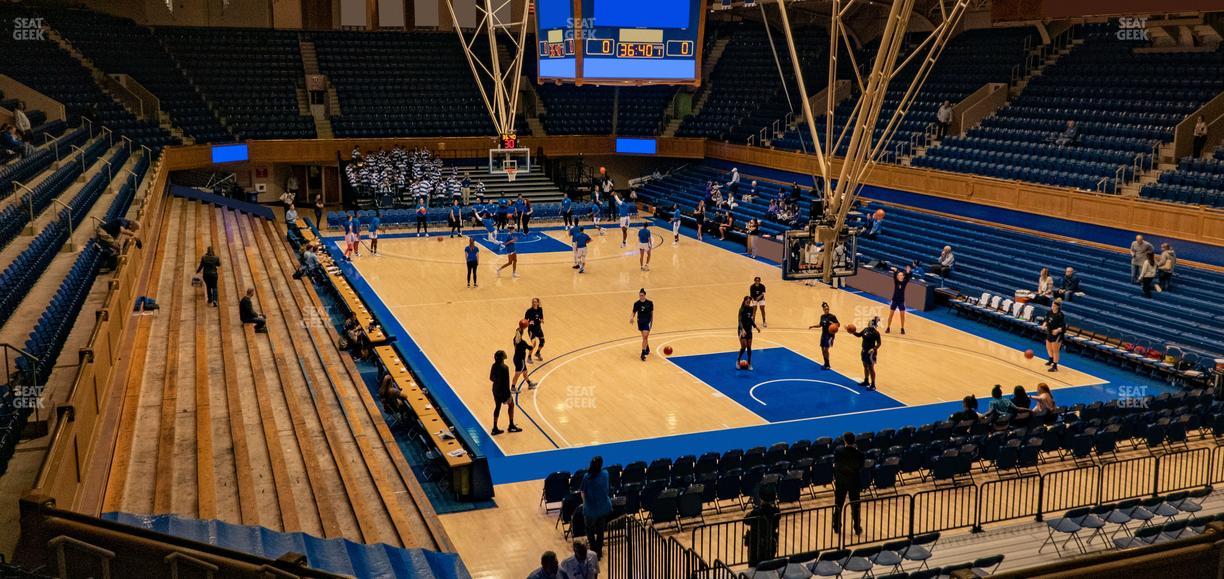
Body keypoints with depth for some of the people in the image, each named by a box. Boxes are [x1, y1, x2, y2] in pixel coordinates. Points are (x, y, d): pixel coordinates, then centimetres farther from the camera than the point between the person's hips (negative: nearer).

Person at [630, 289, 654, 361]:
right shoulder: (636, 304, -8)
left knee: (645, 337, -14)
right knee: (645, 337, 18)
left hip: (647, 322, -3)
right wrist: (632, 318, -23)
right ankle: (647, 350, 41)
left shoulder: (650, 303, -11)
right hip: (640, 322, 3)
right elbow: (634, 312, -2)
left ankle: (643, 353, -12)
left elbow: (652, 312, 0)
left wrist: (652, 322, 6)